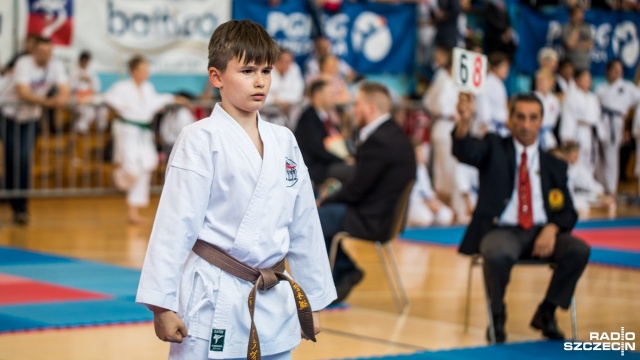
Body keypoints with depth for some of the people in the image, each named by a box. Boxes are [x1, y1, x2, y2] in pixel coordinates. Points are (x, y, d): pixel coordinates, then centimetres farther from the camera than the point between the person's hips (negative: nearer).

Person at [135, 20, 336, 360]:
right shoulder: (201, 139, -8)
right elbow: (176, 223, -11)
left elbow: (304, 225, 14)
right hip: (214, 303, -6)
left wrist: (312, 298, 16)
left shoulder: (283, 141, 8)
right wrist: (162, 303, -14)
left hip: (274, 306, 6)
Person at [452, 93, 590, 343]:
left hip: (541, 233, 3)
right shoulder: (494, 149, 8)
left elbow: (568, 212, 12)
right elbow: (464, 151, -14)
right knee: (497, 254, -38)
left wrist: (552, 228, -13)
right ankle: (497, 316, -9)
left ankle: (546, 313, -3)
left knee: (579, 250, -26)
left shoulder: (555, 165, 15)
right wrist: (464, 122, -39)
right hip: (502, 231, -3)